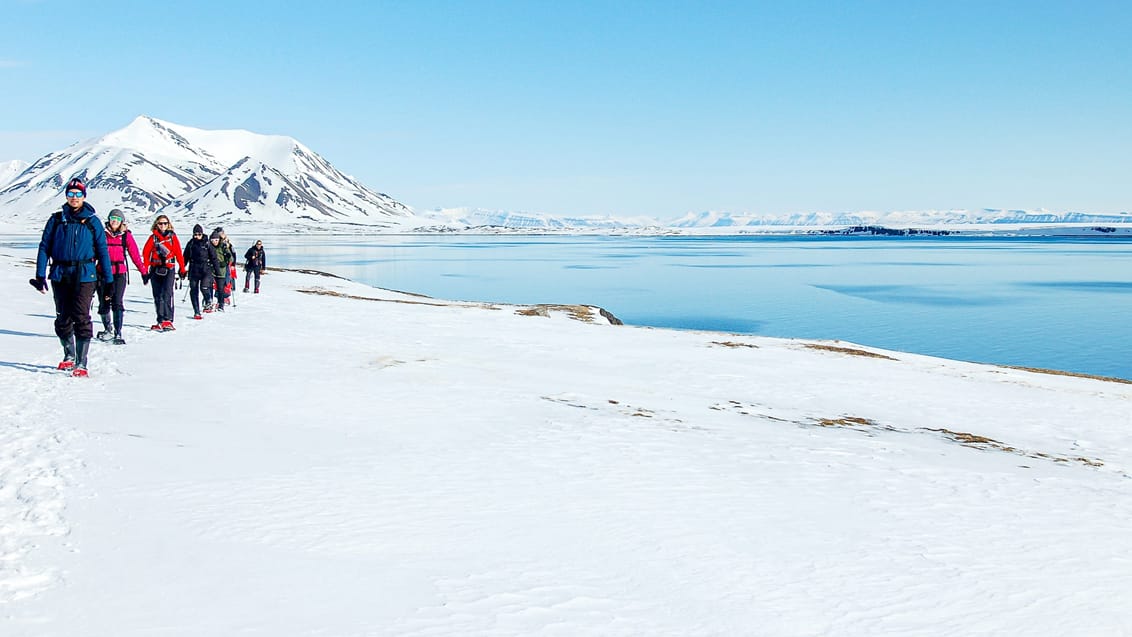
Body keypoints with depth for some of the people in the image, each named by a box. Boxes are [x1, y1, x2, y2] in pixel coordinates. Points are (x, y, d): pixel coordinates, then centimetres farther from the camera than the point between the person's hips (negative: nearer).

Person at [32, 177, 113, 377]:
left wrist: (108, 280, 2)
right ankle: (69, 356, 29)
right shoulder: (56, 220, 8)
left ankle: (81, 364, -10)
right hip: (60, 276, 3)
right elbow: (44, 247, 8)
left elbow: (103, 252, 5)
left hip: (85, 276, -3)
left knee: (81, 318, -12)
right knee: (63, 318, 10)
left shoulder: (92, 222, 4)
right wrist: (40, 275, 0)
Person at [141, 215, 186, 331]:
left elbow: (179, 254, 6)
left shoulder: (172, 237, 5)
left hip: (169, 269, -2)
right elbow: (146, 253, 6)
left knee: (167, 294, -16)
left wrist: (182, 269, 5)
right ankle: (161, 320, 12)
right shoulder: (153, 237, 7)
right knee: (157, 296, 5)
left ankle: (168, 320, -21)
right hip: (156, 269, 2)